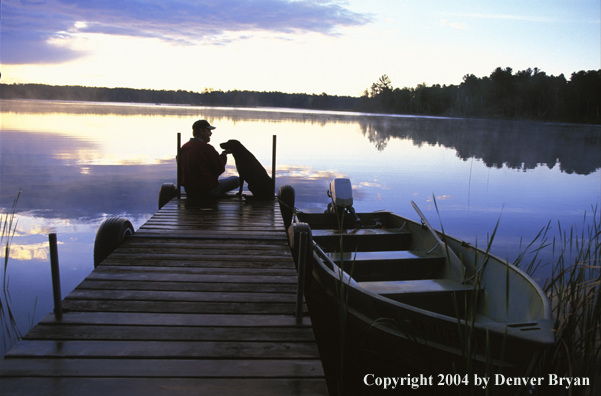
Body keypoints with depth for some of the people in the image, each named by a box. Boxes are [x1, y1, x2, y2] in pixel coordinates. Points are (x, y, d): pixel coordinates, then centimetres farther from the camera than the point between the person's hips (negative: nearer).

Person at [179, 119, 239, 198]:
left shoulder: (183, 147, 2)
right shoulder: (206, 148, -20)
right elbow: (219, 169, -12)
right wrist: (224, 154, 4)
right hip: (208, 190, -9)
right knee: (236, 180, 5)